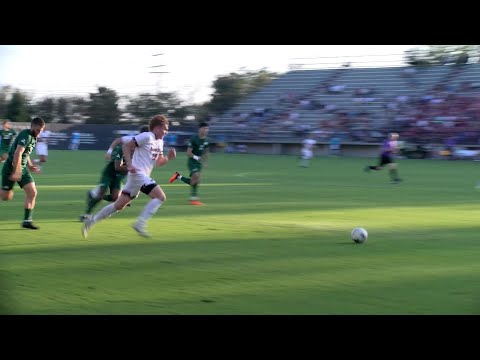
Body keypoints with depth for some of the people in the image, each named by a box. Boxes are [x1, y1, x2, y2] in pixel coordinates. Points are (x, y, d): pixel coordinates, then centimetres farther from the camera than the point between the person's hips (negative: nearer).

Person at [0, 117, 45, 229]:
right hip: (11, 168, -8)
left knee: (32, 193, -4)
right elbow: (17, 154, -29)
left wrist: (29, 165, 16)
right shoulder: (26, 136, -19)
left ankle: (27, 221, -1)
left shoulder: (32, 137, 10)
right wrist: (16, 172, -32)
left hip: (22, 168, 8)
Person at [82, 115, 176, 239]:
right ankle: (140, 223, -19)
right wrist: (129, 164, -20)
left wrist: (168, 157, 2)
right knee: (161, 197, -17)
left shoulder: (159, 142, 17)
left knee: (119, 205, 11)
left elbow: (158, 162, 22)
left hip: (143, 176, 9)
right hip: (138, 173, -9)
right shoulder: (147, 137, -10)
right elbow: (126, 146, -12)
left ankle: (92, 220, 17)